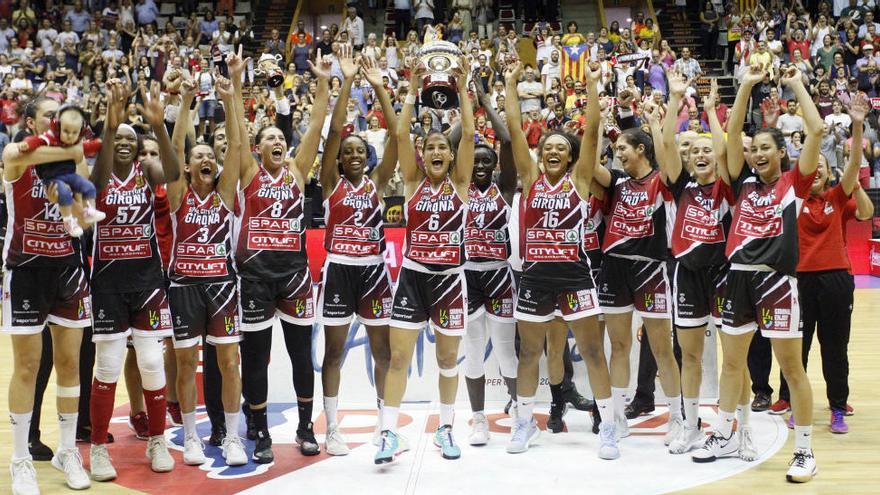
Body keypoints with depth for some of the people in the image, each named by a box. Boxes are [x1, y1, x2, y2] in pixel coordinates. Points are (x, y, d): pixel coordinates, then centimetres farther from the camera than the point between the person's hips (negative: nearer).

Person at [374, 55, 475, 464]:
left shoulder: (460, 183, 2)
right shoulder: (413, 181, 3)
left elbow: (468, 134, -8)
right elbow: (401, 133, -8)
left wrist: (462, 88, -10)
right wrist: (414, 89, -10)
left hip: (449, 278, 0)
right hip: (412, 276, 0)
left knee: (448, 359, 10)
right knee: (398, 357, -3)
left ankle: (445, 429, 24)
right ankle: (389, 433, 3)